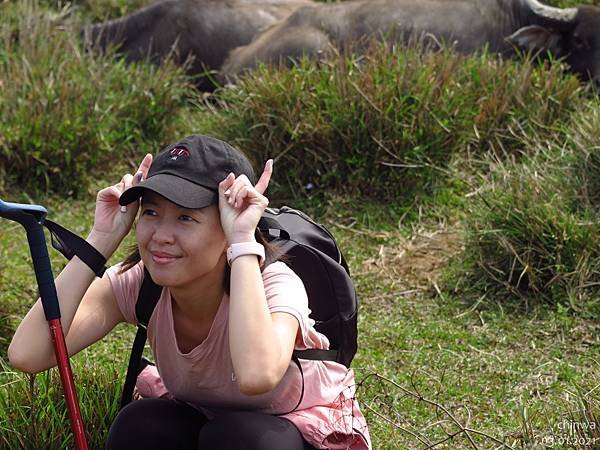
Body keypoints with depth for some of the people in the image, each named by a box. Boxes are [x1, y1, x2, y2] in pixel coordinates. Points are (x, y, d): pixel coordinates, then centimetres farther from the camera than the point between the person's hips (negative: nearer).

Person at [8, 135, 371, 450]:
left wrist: (242, 240, -46)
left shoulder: (274, 283, -31)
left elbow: (257, 375, -55)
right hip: (205, 420, 4)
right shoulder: (135, 283, -20)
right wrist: (103, 237, -32)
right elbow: (28, 355, -35)